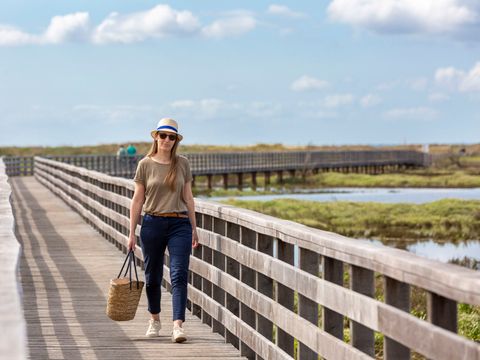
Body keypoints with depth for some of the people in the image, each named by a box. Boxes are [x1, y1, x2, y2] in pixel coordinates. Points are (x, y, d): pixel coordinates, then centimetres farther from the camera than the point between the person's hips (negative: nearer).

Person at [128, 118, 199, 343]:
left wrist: (194, 228, 11)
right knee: (153, 276, 11)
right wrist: (132, 233, 1)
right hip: (152, 223, 0)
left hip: (179, 225, 0)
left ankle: (178, 325, -18)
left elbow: (188, 198, 11)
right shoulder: (145, 164, 1)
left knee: (179, 274, -12)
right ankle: (154, 319, 31)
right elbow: (138, 200, 3)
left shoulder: (182, 164, 6)